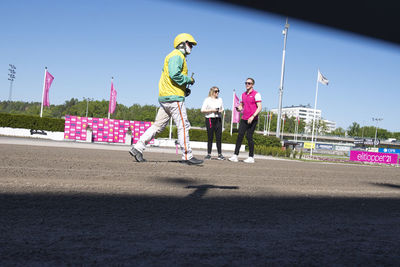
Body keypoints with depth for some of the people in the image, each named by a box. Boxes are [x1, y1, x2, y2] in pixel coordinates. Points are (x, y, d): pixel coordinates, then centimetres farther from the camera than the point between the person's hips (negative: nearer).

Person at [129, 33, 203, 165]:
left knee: (158, 126, 10)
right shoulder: (177, 55, -6)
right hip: (174, 97, -10)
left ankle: (137, 148, 8)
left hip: (165, 97, 10)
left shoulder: (175, 57, 26)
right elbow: (174, 75, -22)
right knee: (183, 126, -6)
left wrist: (185, 89, 15)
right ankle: (187, 156, -3)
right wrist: (189, 80, -8)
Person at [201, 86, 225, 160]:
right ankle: (209, 154, 4)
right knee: (210, 138, -2)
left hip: (218, 119, 4)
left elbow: (222, 109, 23)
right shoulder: (207, 100, 1)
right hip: (210, 119, -4)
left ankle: (220, 154, 3)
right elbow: (202, 110, -3)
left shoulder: (220, 99, 16)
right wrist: (211, 110, -13)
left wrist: (221, 111, 0)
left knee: (219, 137, -1)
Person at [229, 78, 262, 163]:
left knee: (249, 136, -7)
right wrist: (239, 108, 0)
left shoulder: (256, 94, -5)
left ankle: (251, 157, 3)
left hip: (252, 119, -6)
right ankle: (235, 156, -4)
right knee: (239, 135, -3)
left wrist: (253, 116, -21)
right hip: (244, 119, 6)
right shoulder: (243, 94, 16)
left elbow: (259, 107, -11)